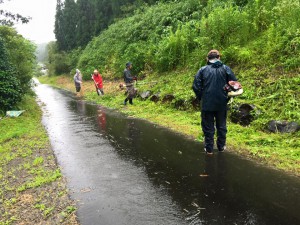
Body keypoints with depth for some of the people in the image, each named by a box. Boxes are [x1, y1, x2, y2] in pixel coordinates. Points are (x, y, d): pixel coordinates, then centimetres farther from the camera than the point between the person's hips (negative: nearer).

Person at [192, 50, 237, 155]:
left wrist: (201, 98, 7)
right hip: (222, 104, 1)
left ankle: (209, 148, 17)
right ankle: (221, 146, 28)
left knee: (208, 127, 10)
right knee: (221, 126, 18)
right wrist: (227, 96, 10)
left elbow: (196, 86, -8)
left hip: (207, 104, -1)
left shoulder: (202, 70, -3)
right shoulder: (226, 69, 0)